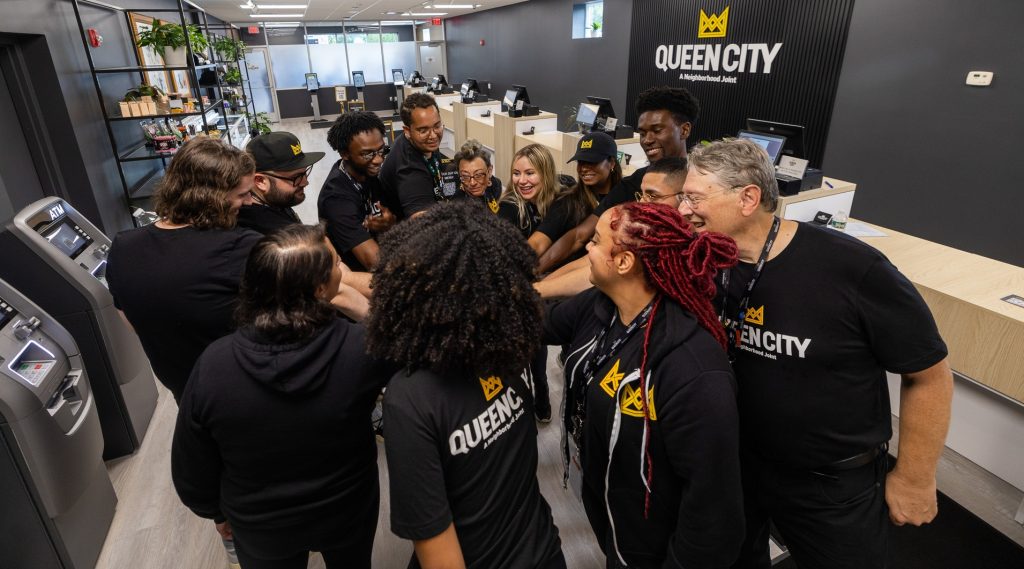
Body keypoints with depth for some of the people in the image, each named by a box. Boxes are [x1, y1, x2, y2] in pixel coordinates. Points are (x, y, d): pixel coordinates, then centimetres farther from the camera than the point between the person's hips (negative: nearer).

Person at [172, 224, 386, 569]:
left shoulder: (213, 366, -26)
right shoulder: (362, 348, -34)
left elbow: (192, 466, -10)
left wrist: (217, 512, 8)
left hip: (260, 527, 1)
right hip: (347, 512, -1)